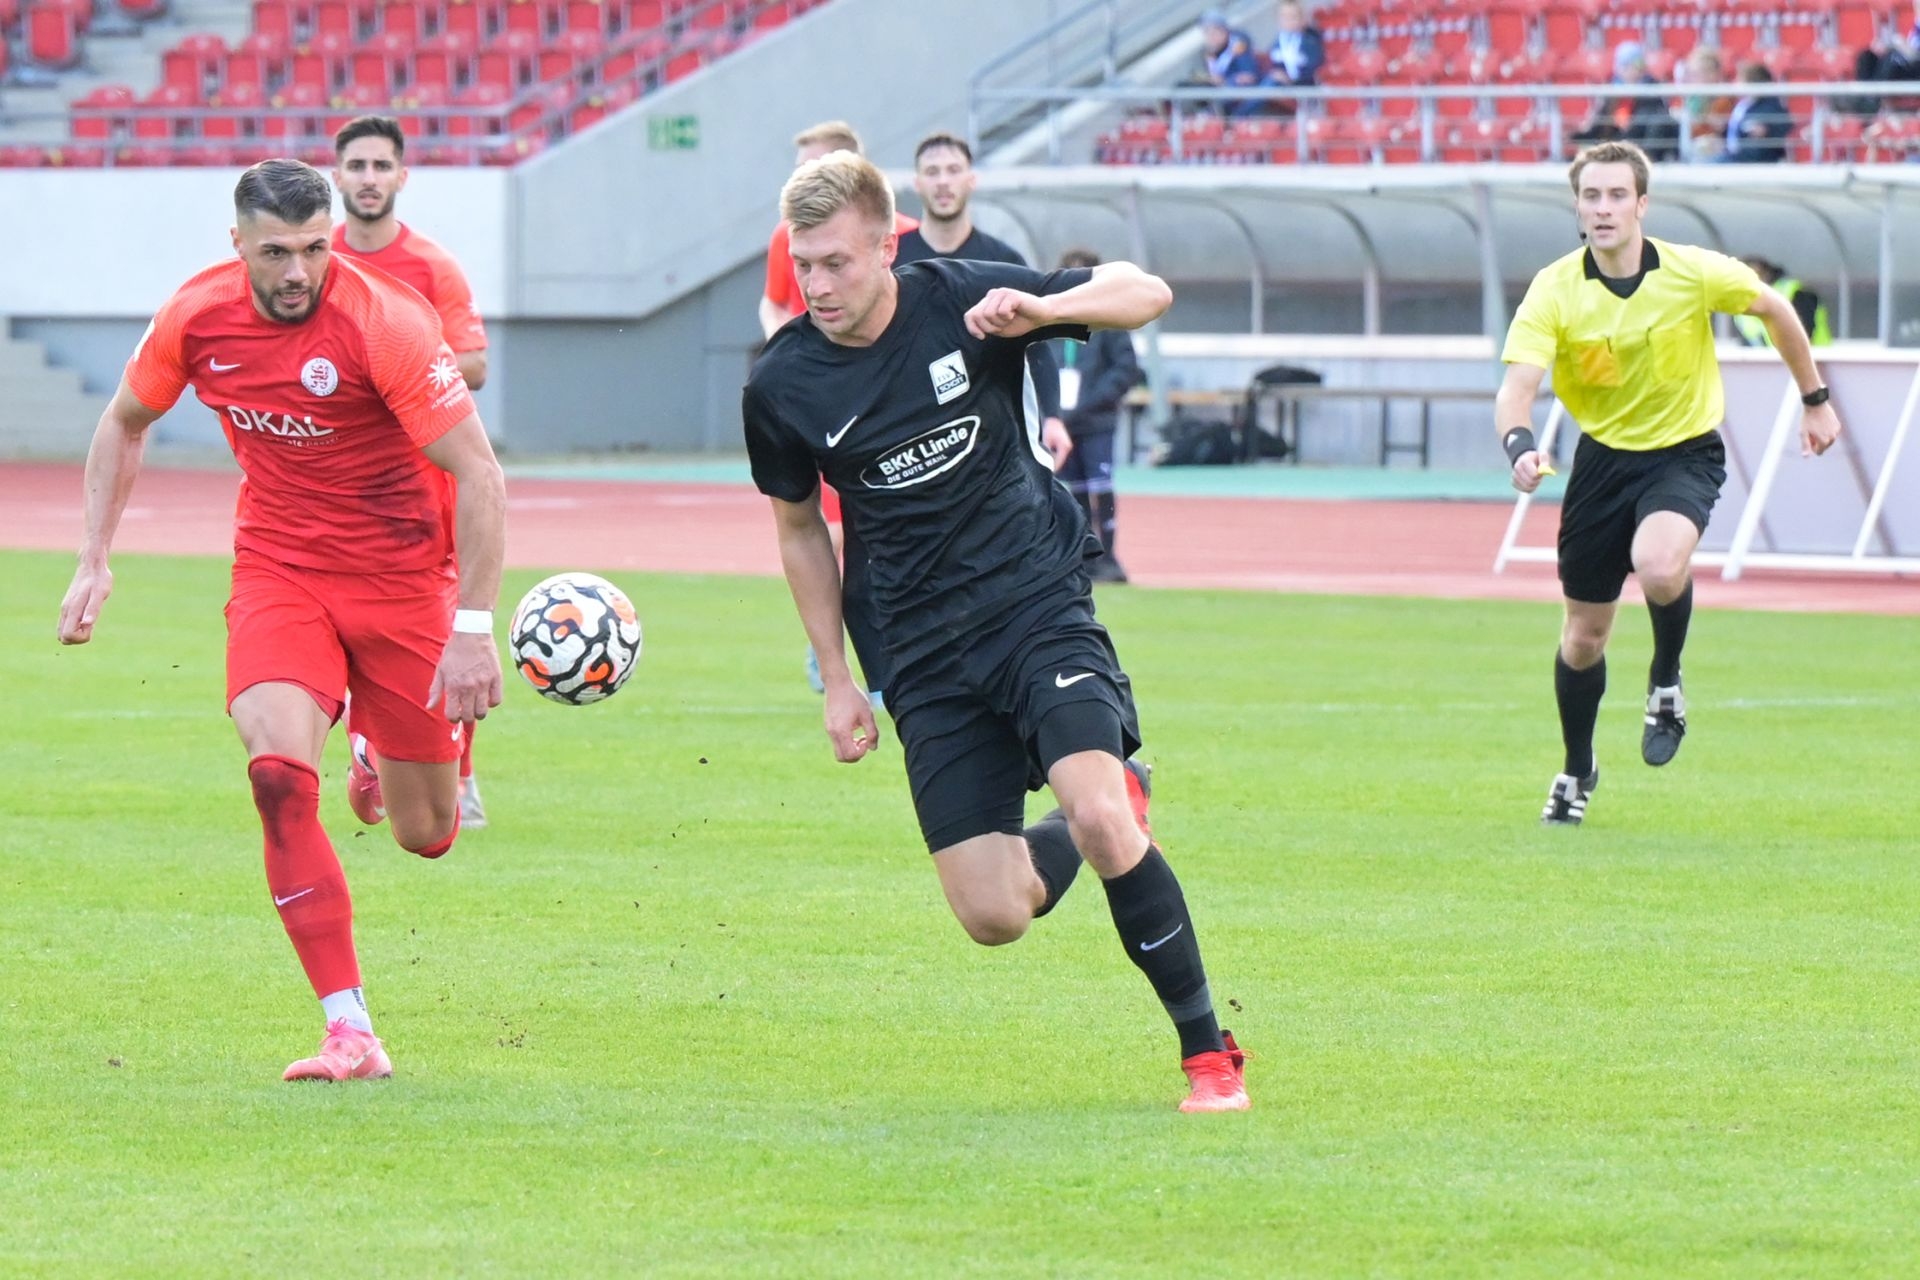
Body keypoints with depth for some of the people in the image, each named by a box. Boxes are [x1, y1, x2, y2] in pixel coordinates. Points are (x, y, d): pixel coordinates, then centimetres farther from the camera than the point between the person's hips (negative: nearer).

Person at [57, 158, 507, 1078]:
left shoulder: (384, 322, -22)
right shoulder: (197, 318, -9)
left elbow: (478, 475, -20)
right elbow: (124, 424, 12)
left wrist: (472, 629, -25)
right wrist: (95, 562, 6)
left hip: (401, 576, -2)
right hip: (278, 570, 2)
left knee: (425, 835, 5)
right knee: (279, 772, -25)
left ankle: (417, 737, 46)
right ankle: (350, 1033, -23)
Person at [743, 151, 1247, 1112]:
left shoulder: (963, 301, -9)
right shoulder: (781, 387, -4)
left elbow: (1145, 292, -6)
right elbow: (800, 529, 13)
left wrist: (1041, 310, -26)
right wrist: (835, 681, 11)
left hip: (1040, 605, -2)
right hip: (928, 655, 2)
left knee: (1098, 819, -26)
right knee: (993, 917, -6)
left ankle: (1208, 1051, -10)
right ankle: (1111, 806, 28)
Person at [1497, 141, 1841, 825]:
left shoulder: (1695, 273, -17)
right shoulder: (1555, 290, -17)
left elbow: (1774, 308, 3)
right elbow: (1518, 385, -27)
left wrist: (1815, 401, 9)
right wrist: (1520, 447, -48)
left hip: (1686, 452, -2)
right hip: (1604, 455, 2)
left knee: (1658, 566, -34)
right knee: (1584, 633, 9)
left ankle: (1666, 683, -1)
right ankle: (1577, 771, 35)